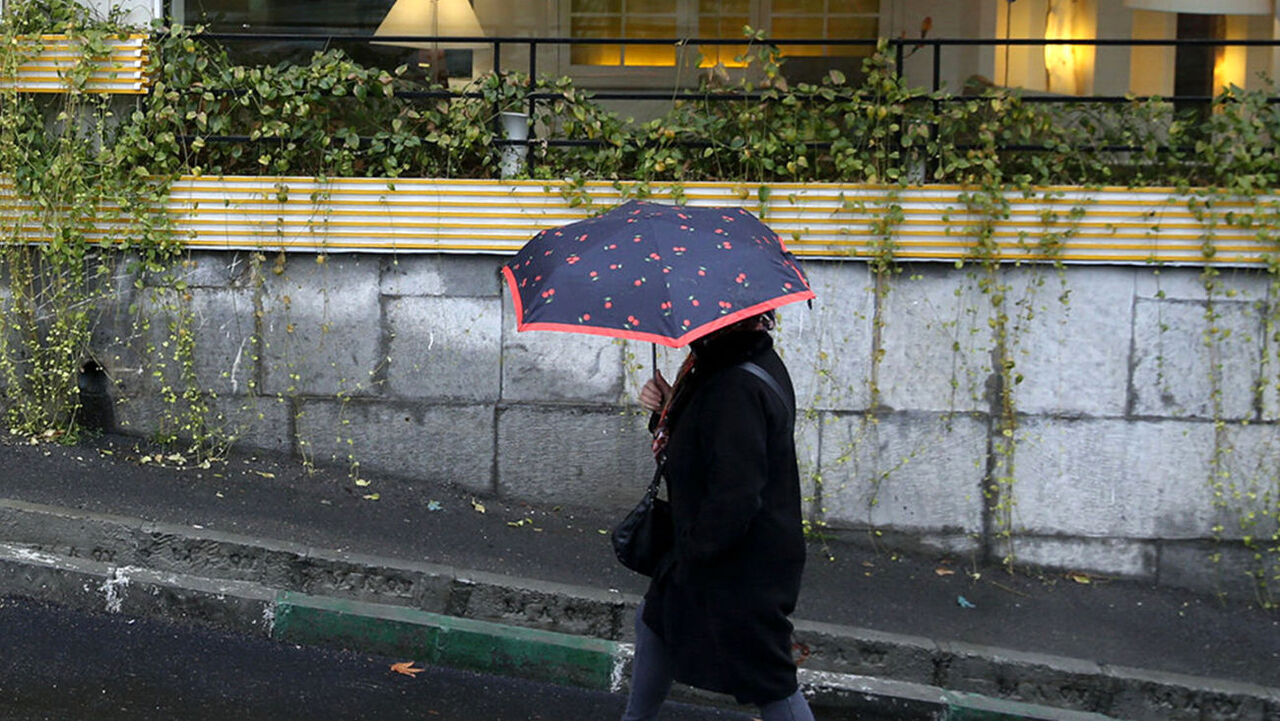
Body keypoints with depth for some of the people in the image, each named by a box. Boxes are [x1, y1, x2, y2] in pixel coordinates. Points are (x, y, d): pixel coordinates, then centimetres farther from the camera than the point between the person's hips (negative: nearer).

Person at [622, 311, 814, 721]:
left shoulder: (738, 390, -32)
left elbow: (734, 501, -33)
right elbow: (700, 441, 16)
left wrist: (695, 546, -16)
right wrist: (667, 407, -3)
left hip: (743, 572, -11)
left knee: (769, 686, 3)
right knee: (655, 621, 27)